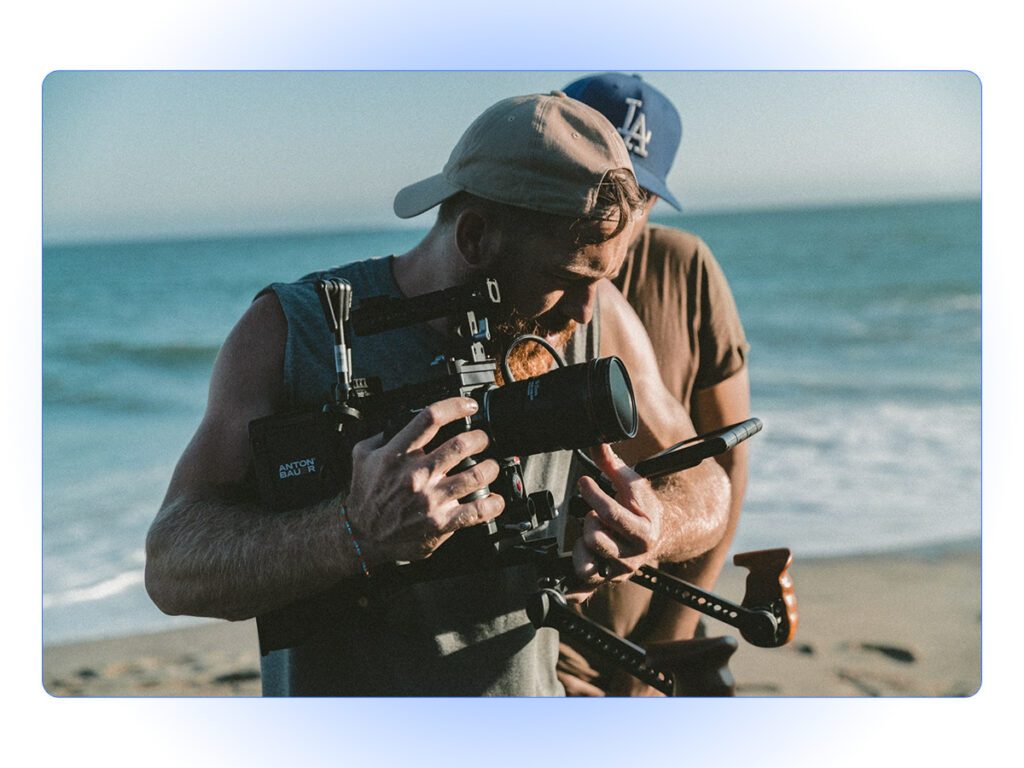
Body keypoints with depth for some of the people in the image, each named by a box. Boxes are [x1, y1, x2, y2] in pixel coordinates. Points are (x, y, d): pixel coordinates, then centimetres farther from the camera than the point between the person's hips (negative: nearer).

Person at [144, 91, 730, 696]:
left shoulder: (594, 319, -3)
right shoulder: (289, 333, -12)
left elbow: (705, 485, 7)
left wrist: (659, 526, -16)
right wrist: (356, 533, -35)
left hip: (530, 685, 3)